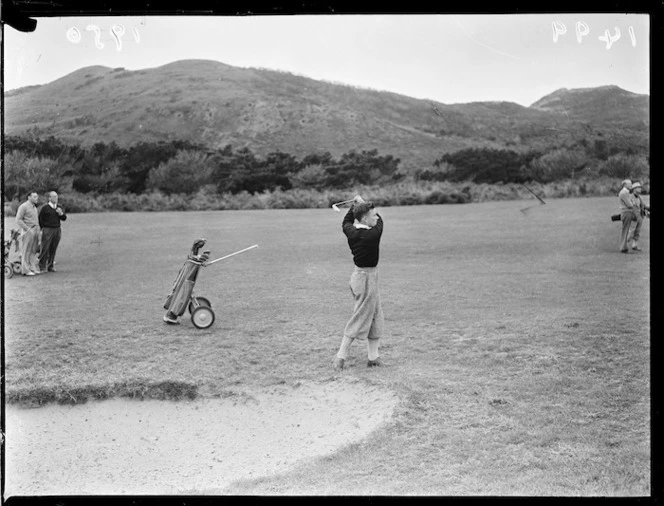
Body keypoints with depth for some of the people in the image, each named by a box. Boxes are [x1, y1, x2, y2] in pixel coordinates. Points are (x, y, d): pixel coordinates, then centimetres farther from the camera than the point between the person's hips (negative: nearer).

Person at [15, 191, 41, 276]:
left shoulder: (34, 207, 17)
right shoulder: (23, 206, -8)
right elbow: (18, 220, -13)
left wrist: (38, 229, 13)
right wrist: (27, 229, -16)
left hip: (35, 231, 8)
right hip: (28, 231, -8)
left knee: (33, 251, 8)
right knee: (26, 251, -4)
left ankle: (33, 268, 11)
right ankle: (25, 270, -3)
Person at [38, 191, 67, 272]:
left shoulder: (59, 207, 10)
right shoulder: (45, 207, -6)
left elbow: (64, 218, 9)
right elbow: (40, 219, -1)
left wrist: (61, 213, -10)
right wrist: (42, 229, 1)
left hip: (57, 230, 5)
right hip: (47, 230, -5)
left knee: (53, 249, 7)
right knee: (45, 249, -7)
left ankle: (50, 266, 15)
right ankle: (42, 267, -1)